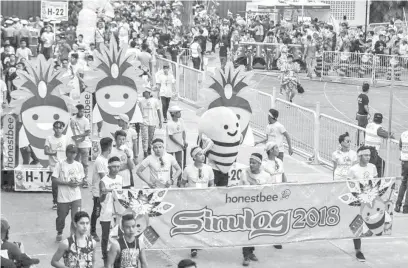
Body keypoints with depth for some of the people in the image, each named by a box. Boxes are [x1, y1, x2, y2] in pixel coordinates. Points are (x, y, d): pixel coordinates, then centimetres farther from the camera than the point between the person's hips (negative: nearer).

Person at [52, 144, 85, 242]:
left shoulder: (79, 165, 5)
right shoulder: (60, 164, -6)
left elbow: (82, 180, 12)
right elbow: (54, 179, -8)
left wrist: (78, 183, -12)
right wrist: (68, 183, -18)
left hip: (76, 197, 2)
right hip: (63, 196, -1)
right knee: (61, 217, 12)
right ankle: (59, 233, 38)